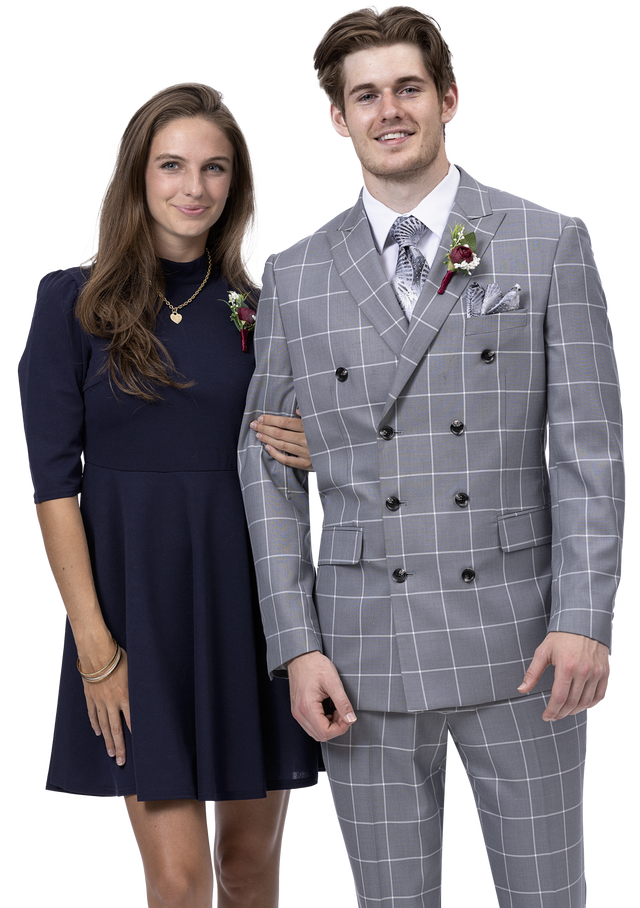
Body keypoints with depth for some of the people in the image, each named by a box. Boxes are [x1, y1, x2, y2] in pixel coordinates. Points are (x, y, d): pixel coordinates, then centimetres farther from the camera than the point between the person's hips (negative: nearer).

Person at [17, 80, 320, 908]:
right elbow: (53, 480, -6)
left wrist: (312, 457, -8)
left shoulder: (258, 305, 6)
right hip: (137, 595, -3)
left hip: (252, 591, 3)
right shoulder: (74, 299, -3)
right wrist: (93, 643, -12)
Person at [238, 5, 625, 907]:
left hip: (521, 647, -1)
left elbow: (590, 445, -2)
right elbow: (268, 468, 8)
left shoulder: (551, 243, 2)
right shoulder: (293, 276, 7)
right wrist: (297, 645, 0)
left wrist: (586, 619, -11)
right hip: (365, 658, 2)